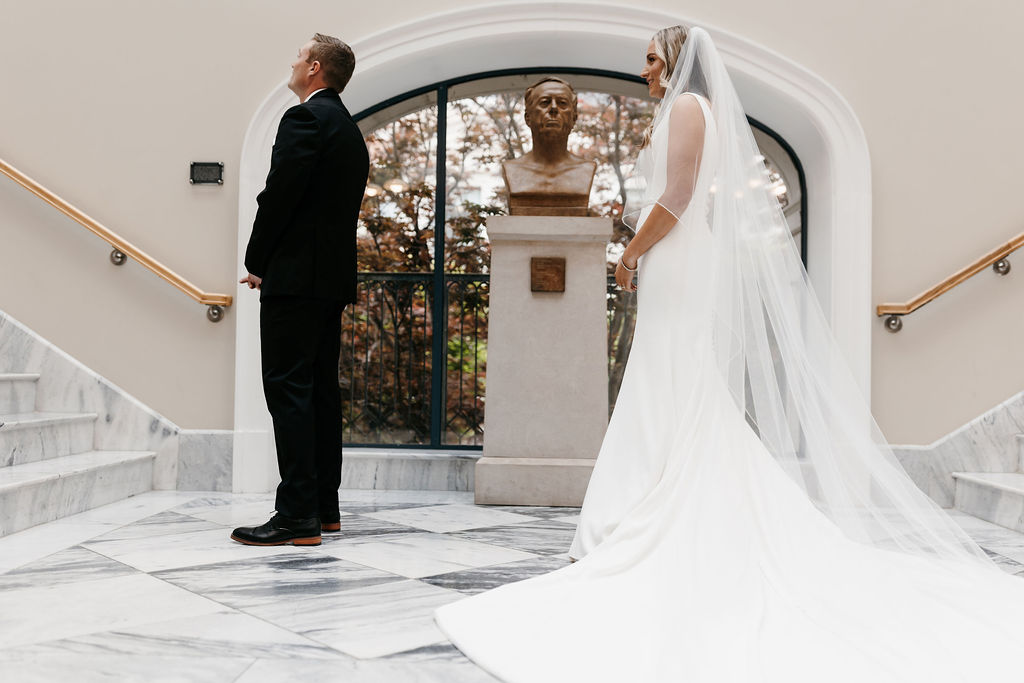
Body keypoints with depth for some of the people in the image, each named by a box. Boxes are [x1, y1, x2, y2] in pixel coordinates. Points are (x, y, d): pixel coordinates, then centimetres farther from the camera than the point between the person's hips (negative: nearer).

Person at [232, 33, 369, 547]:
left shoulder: (305, 119, -9)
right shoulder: (350, 130, 19)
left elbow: (278, 195, -15)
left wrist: (256, 263, -2)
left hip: (295, 275, -10)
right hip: (333, 278, 10)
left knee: (288, 389, -8)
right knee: (321, 390, 11)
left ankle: (298, 515, -8)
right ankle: (325, 508, 16)